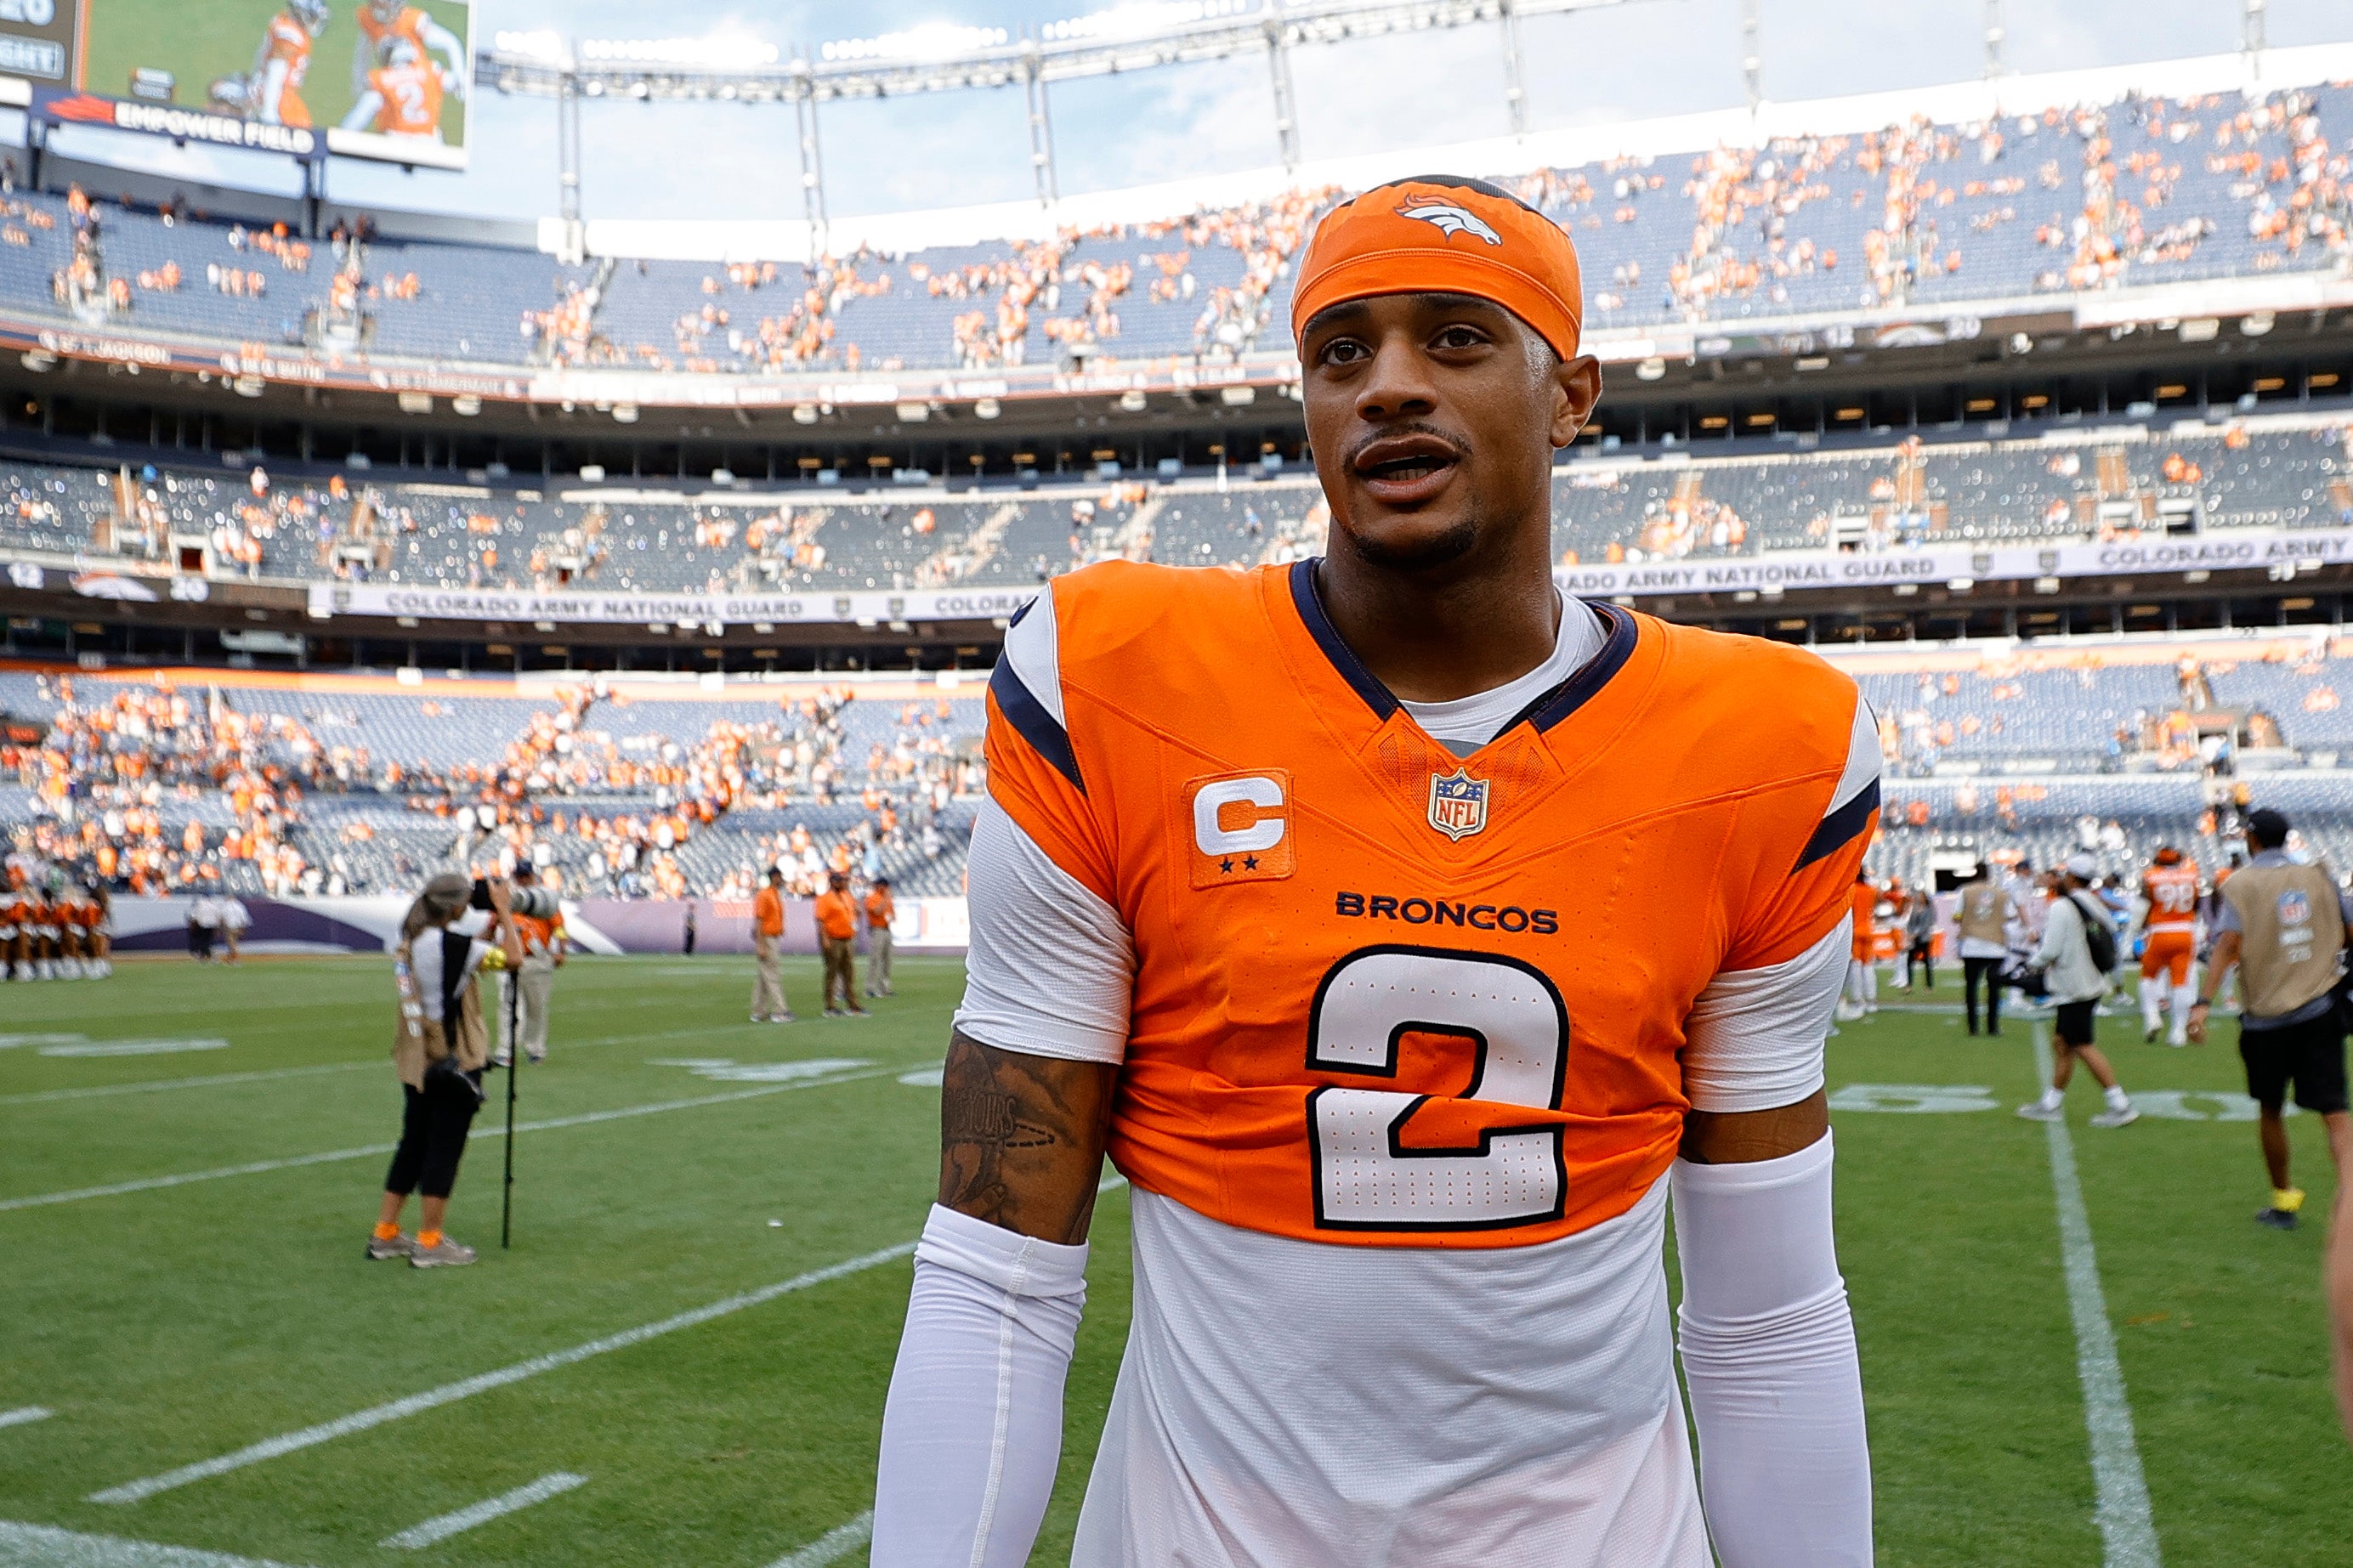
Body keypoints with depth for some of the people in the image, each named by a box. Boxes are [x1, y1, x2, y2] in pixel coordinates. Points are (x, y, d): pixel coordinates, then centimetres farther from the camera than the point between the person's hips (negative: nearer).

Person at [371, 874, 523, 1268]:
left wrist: (492, 922, 12)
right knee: (445, 1148, 0)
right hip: (453, 1059, -9)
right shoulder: (448, 943, -20)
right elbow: (512, 957, -22)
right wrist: (503, 910, -11)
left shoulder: (410, 941, 7)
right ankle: (429, 1243, 6)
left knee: (413, 1144, 17)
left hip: (416, 1060, 9)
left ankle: (385, 1235, 23)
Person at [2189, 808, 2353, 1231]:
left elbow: (2229, 945, -16)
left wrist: (2204, 1002, -20)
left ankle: (2283, 1201, 27)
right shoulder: (2318, 876, 6)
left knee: (2270, 1111, 15)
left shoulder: (2240, 883, -4)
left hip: (2266, 1015, -2)